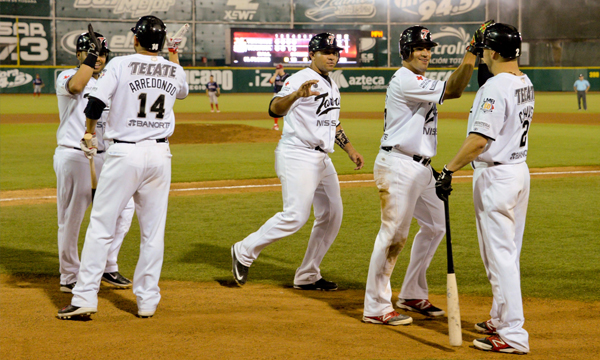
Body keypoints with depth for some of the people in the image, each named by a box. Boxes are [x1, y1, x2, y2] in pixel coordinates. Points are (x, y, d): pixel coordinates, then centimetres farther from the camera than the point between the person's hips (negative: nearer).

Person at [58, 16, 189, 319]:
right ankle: (147, 300, 13)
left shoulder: (120, 65, -7)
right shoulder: (174, 70, 5)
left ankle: (85, 297, -3)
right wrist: (174, 56, 37)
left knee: (100, 226, 1)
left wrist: (89, 132, 9)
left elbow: (95, 106, -11)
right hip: (159, 154, 3)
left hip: (124, 153, -3)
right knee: (153, 231, 10)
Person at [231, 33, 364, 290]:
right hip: (297, 156, -9)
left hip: (322, 158, 9)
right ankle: (245, 251, -1)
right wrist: (296, 95, -47)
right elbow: (275, 109, -29)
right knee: (295, 216, -17)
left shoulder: (331, 86, 17)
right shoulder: (301, 79, -12)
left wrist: (350, 150, 25)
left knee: (332, 215, 8)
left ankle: (307, 276, 16)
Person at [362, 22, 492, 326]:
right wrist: (472, 51, -21)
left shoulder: (417, 81, 18)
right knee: (394, 233, -9)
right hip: (398, 166, -11)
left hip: (420, 167, 11)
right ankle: (376, 309, -4)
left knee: (435, 226, 16)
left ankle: (412, 296, 26)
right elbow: (452, 91, -20)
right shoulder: (405, 80, -14)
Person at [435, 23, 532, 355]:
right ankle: (501, 320, 30)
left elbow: (479, 140, -26)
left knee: (500, 255, -7)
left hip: (495, 175, -10)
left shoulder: (494, 88, -19)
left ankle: (513, 336, -6)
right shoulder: (526, 84, 9)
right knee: (508, 253, 18)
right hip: (519, 170, 10)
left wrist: (449, 170, -22)